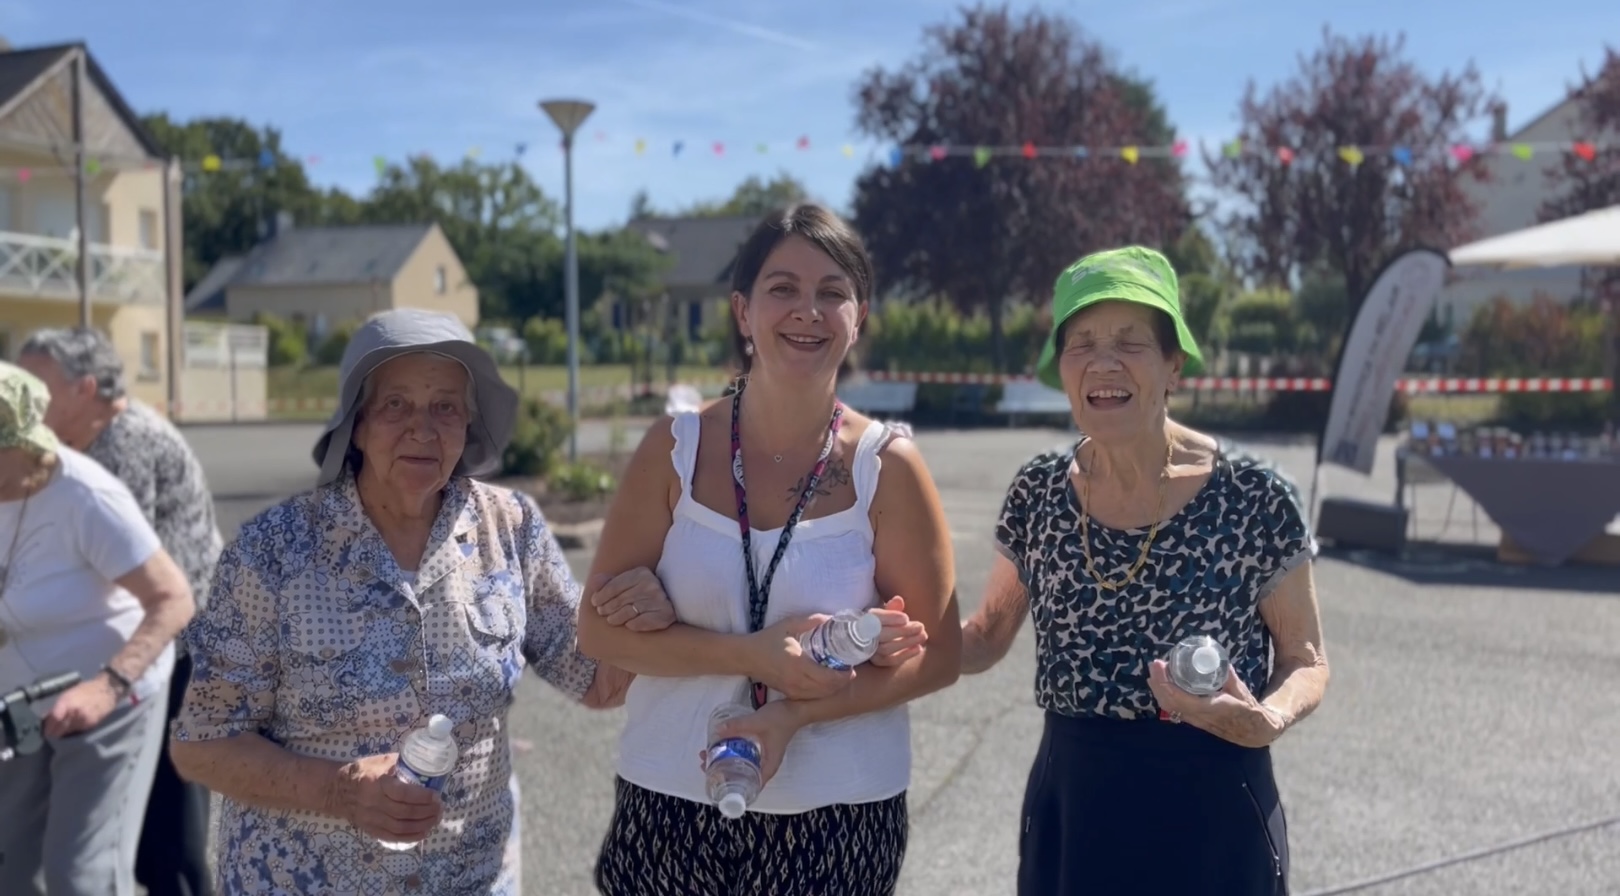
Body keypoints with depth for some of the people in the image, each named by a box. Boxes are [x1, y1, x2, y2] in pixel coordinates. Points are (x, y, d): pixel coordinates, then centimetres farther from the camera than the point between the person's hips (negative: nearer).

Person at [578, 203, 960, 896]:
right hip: (670, 805, 1)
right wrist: (753, 655, -17)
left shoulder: (886, 468, -7)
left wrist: (795, 715, -17)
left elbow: (936, 655, -5)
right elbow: (600, 628, -5)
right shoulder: (674, 450, -4)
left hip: (837, 816, -1)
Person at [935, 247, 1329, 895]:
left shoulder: (1254, 498, -13)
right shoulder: (1038, 493, -4)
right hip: (1067, 812, 3)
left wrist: (1264, 720, -24)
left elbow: (1305, 661, -3)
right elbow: (990, 634, 9)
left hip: (1211, 814, -3)